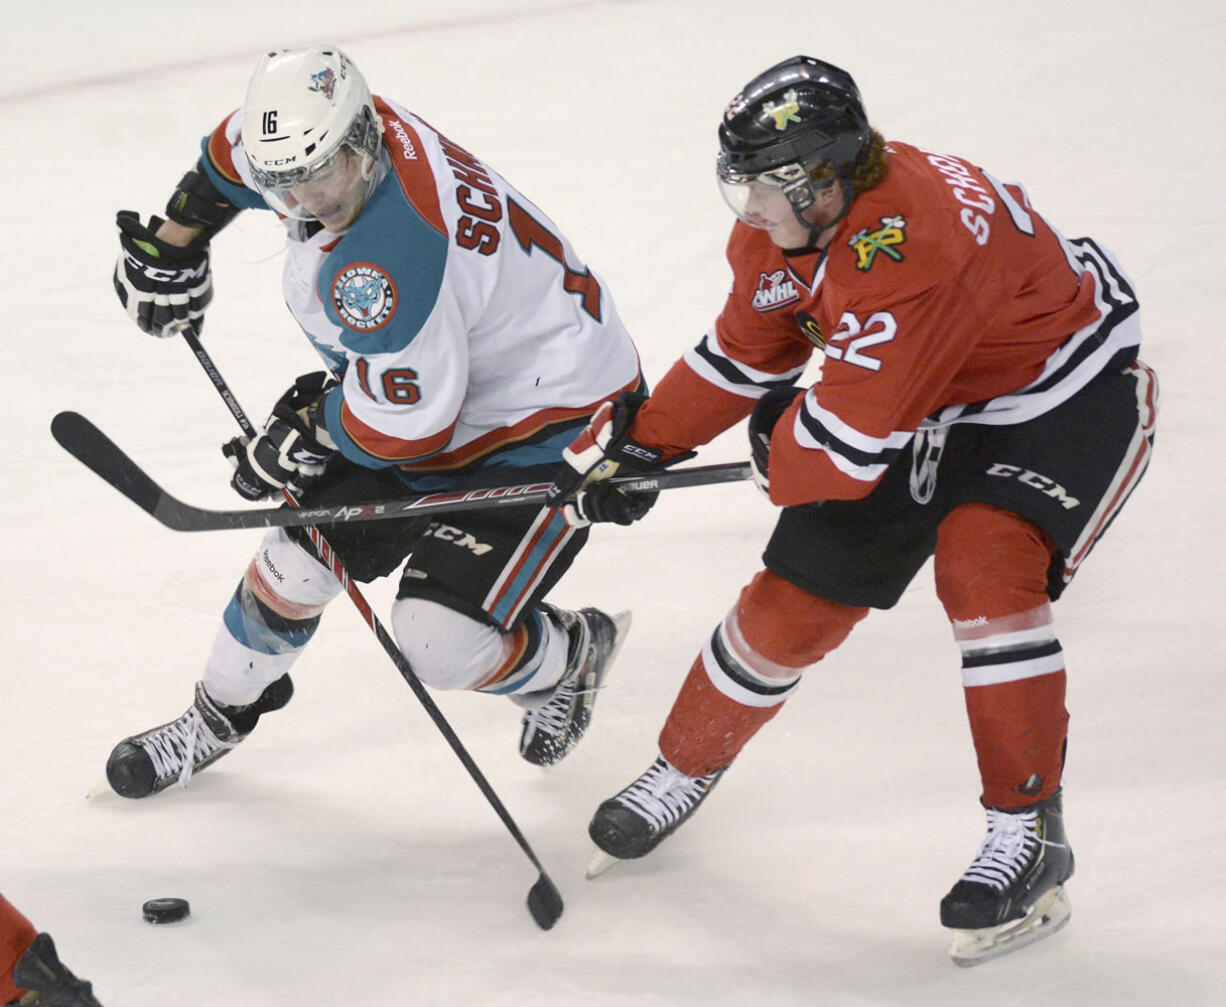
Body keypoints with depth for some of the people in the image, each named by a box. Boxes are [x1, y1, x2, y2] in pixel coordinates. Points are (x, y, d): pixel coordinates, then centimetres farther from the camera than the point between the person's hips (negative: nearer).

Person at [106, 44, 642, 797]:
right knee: (299, 557, 10)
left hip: (548, 425, -9)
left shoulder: (385, 257, -39)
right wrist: (174, 242, 19)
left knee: (443, 642, -15)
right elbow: (235, 150, 14)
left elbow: (408, 424, -29)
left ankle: (571, 657, 18)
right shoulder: (334, 138, -12)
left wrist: (309, 431, -11)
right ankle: (220, 717, 35)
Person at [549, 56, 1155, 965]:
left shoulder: (909, 248, -39)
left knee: (985, 571, -31)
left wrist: (777, 449, -13)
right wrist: (639, 439, 1)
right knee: (796, 599, 5)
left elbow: (846, 447, -35)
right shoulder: (780, 223, -11)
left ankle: (1029, 832, -20)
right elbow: (744, 357, 7)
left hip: (1065, 392, -8)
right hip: (924, 410, 8)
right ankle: (684, 771, 28)